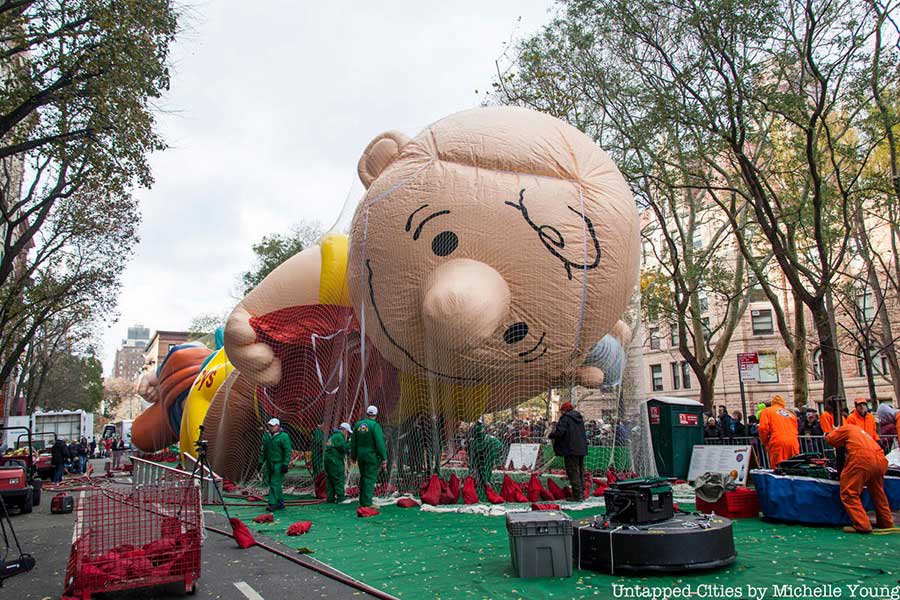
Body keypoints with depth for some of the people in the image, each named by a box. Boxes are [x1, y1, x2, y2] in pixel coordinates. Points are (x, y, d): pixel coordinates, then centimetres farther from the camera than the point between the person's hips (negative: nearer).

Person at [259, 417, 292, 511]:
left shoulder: (283, 436, -12)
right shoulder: (266, 436, 9)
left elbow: (288, 451, -13)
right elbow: (263, 450, 17)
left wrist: (285, 464, -17)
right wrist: (261, 462, 13)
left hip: (279, 464, -7)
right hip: (269, 464, 7)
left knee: (275, 483, -9)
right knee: (271, 483, 12)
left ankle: (272, 504, -5)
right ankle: (280, 503, 22)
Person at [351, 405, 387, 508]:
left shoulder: (358, 424, 6)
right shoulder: (375, 425, -14)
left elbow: (353, 442, 14)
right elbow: (380, 443, -18)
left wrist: (353, 456, 24)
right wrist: (384, 459, -14)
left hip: (361, 456, 6)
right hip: (372, 456, -6)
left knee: (363, 477, 18)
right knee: (370, 479, -2)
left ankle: (362, 501, 26)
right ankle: (367, 503, -2)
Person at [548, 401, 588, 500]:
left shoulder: (565, 418, -12)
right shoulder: (579, 418, 15)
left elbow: (559, 432, -19)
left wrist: (551, 435, 0)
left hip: (571, 450, -8)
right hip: (581, 449, 8)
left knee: (573, 472, -4)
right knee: (580, 471, 15)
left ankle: (577, 495, -5)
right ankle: (581, 494, 21)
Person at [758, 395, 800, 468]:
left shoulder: (767, 411, 12)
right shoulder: (791, 414, 28)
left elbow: (763, 428, -1)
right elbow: (795, 430, 25)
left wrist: (765, 443, 11)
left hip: (778, 443, -5)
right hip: (794, 443, 5)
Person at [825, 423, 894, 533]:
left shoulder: (846, 428, 15)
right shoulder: (861, 431, 35)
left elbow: (830, 439, 15)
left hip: (862, 459, -8)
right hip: (880, 460, 8)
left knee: (849, 493, -2)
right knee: (878, 493, 26)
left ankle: (862, 525, -7)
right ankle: (886, 523, 37)